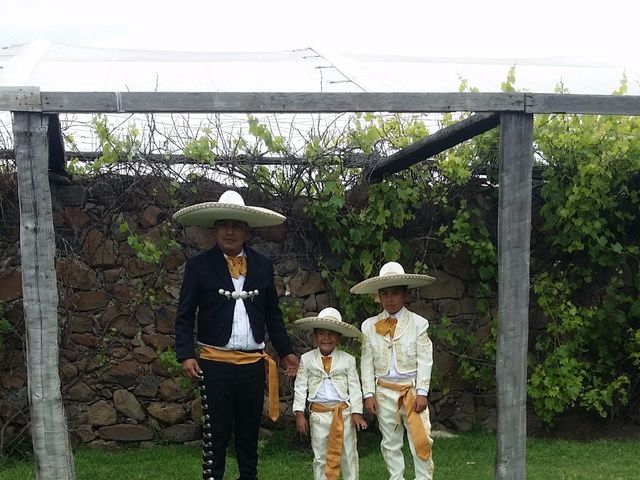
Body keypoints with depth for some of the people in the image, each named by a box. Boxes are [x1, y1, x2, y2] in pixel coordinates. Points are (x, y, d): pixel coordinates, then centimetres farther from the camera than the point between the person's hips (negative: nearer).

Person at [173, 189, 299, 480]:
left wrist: (286, 351, 13)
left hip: (254, 363, 3)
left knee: (250, 432, 11)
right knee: (216, 433, 1)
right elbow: (185, 315, -1)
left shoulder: (263, 266, 8)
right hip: (215, 363, -3)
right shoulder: (199, 265, -1)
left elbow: (273, 314, 15)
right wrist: (186, 355, -11)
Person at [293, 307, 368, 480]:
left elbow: (354, 388, 2)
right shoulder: (307, 359, 1)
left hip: (343, 412, 0)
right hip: (318, 413, 0)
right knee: (320, 456, 7)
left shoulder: (348, 360, 1)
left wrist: (356, 412, -4)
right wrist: (299, 413, -3)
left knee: (348, 454, 7)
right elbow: (300, 388, 2)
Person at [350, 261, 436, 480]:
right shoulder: (369, 326, 2)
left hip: (412, 390, -2)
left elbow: (425, 360, -5)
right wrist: (369, 394, -3)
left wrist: (422, 393, -10)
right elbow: (367, 363, 3)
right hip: (384, 391, 2)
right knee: (390, 442, 10)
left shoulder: (418, 323, -3)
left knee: (421, 439, -7)